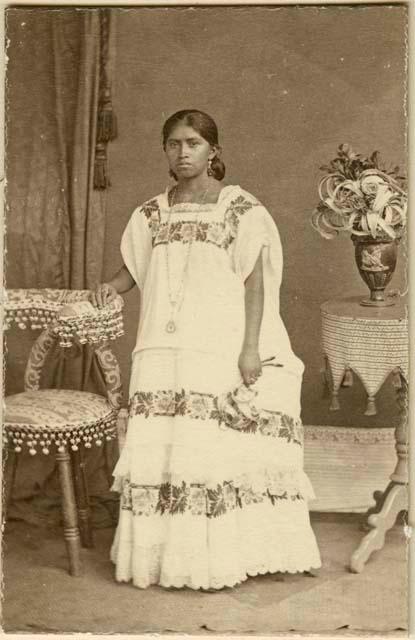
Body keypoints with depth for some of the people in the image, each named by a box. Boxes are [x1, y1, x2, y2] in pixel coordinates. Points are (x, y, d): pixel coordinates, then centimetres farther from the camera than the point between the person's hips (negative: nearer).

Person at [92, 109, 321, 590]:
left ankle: (222, 553, 10)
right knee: (160, 447, 2)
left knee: (220, 447, -3)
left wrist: (250, 348, -10)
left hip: (223, 350, -4)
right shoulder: (152, 214, 12)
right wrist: (112, 286, -5)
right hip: (164, 351, 4)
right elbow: (135, 269, 18)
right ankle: (161, 549, 14)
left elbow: (254, 283, -4)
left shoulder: (241, 209, -1)